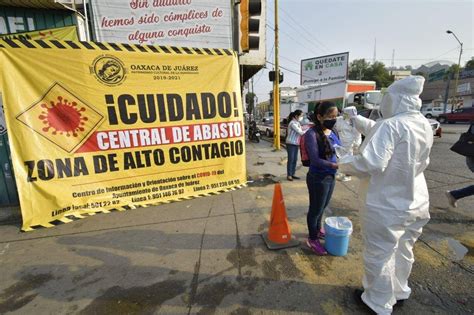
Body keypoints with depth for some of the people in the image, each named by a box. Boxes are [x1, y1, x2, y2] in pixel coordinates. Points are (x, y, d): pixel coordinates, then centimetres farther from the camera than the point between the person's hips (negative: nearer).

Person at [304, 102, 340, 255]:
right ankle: (312, 239, 30)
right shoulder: (312, 134, -19)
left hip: (331, 176, 7)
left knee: (323, 207, 24)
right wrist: (337, 165, -32)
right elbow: (315, 160, -24)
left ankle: (318, 230, 47)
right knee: (316, 209, 9)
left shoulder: (332, 132, 3)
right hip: (318, 178, -7)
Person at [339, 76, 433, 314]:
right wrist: (356, 119, 23)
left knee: (379, 255, 12)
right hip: (416, 203, 8)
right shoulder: (425, 125, 3)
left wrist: (344, 161, -15)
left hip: (387, 206, -8)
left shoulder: (390, 126, -23)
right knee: (403, 251, 26)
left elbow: (372, 163, -32)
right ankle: (399, 291, 48)